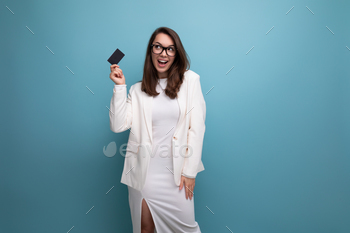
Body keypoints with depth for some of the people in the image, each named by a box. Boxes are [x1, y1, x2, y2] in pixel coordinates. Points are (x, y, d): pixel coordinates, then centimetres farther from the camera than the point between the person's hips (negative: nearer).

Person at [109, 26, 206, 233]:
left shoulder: (190, 80, -1)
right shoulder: (138, 90, 6)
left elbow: (197, 126, -5)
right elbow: (118, 125, -4)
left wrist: (189, 171, -8)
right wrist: (119, 87, -9)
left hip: (176, 171, -1)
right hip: (143, 171, 2)